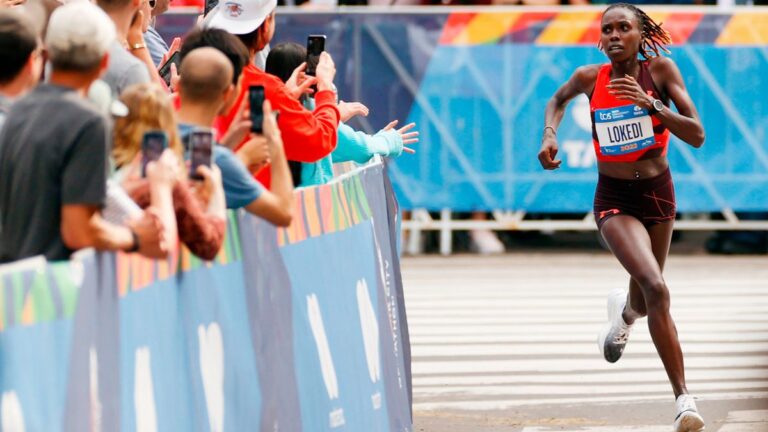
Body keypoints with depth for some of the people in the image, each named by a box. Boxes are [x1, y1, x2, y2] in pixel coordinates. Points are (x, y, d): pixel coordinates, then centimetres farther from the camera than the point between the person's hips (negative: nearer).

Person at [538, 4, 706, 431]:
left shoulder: (660, 69, -11)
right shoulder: (591, 78, -8)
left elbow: (697, 135, -16)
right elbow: (559, 99, 17)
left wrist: (651, 103, -27)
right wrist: (550, 135, -2)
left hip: (658, 193, 2)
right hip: (615, 199, -2)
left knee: (645, 301, 18)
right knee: (656, 290, -24)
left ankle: (624, 311, 59)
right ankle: (684, 398, -20)